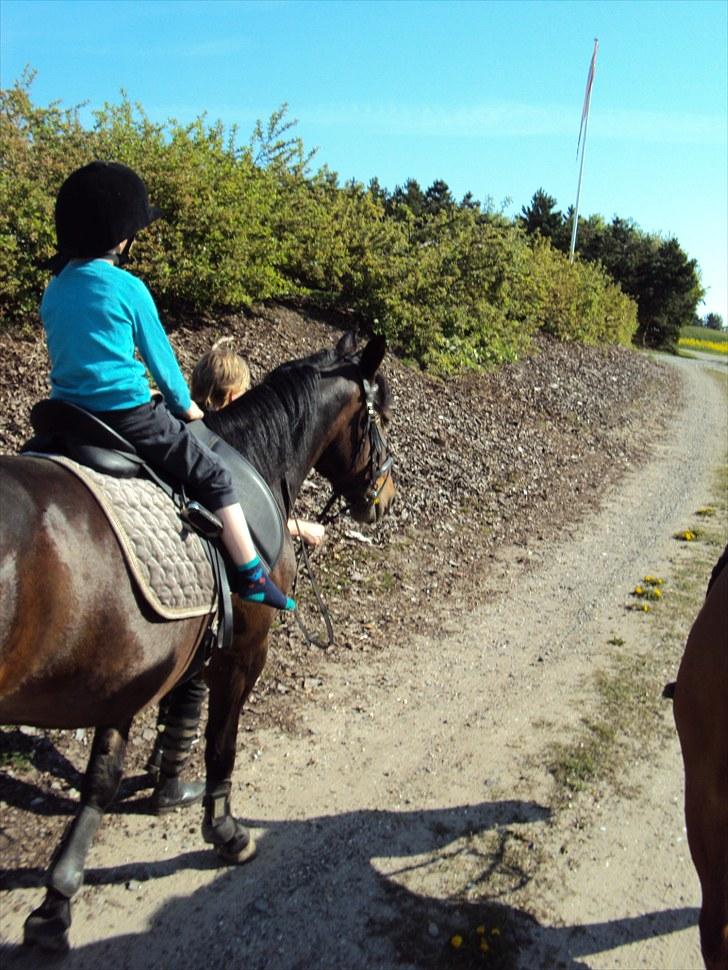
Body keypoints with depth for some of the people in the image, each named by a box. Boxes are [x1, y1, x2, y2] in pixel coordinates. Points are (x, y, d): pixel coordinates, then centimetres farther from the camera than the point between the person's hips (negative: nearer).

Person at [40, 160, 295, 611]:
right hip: (127, 415, -7)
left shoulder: (54, 290, 9)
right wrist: (185, 404, 14)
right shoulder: (128, 288, -11)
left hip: (68, 416, 7)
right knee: (213, 475, 4)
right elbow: (160, 355, -4)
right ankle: (253, 576, 6)